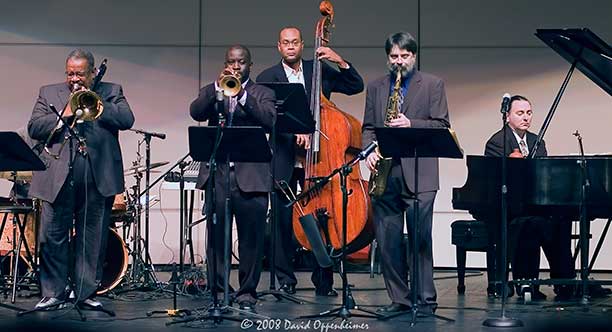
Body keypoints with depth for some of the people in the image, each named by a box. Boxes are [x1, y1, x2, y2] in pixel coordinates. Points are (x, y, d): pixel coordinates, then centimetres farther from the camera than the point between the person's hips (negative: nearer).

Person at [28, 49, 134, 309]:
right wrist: (64, 114, -10)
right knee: (52, 236, -1)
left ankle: (86, 292, 13)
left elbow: (126, 120, -5)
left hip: (98, 178, 0)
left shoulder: (110, 92, 12)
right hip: (58, 177, 0)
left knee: (92, 238, 5)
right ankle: (52, 293, 9)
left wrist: (93, 101, -8)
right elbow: (34, 128, 2)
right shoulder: (49, 93, 13)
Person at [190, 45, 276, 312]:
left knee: (251, 237, 0)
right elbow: (196, 112, -4)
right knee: (216, 235, 4)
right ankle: (216, 288, 14)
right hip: (217, 173, 2)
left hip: (251, 175, -1)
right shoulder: (211, 91, 16)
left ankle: (247, 291, 9)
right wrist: (218, 87, -14)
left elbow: (269, 120, -9)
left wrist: (242, 95, -18)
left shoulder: (262, 93, 11)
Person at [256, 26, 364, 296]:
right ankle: (286, 281, 13)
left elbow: (356, 86, 8)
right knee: (283, 221, 2)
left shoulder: (319, 70, 11)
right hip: (283, 160, -1)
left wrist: (340, 61, -6)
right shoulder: (268, 77, 4)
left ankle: (323, 281, 8)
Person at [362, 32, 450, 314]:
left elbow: (442, 125, 0)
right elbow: (368, 127, 16)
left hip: (418, 175, -3)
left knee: (421, 238, -5)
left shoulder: (433, 85, 6)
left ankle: (426, 299, 2)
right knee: (387, 240, 4)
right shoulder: (375, 87, 17)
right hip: (384, 175, 4)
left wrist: (411, 125, -15)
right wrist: (369, 151, -3)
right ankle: (399, 298, 13)